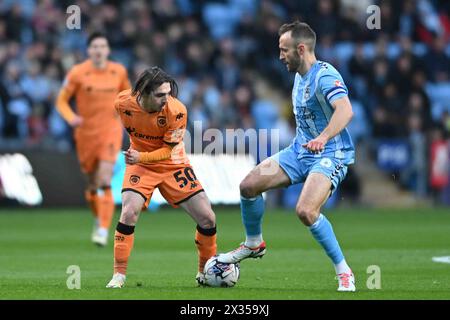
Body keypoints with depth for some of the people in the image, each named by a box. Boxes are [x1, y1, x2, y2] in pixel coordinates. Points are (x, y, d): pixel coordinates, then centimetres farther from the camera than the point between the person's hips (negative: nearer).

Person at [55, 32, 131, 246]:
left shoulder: (119, 71, 0)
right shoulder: (78, 73, -6)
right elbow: (61, 101, -1)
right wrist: (71, 118, -20)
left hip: (110, 130, 0)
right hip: (86, 132, 0)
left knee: (105, 182, -17)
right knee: (92, 184, 10)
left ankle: (103, 229, -18)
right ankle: (99, 219, 37)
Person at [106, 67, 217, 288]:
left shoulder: (176, 111, -26)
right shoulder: (123, 102, -19)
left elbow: (168, 150, -19)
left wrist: (141, 157, -36)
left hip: (173, 164, 0)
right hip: (140, 163, 0)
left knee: (207, 218, -5)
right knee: (129, 213, -23)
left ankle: (205, 272, 17)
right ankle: (119, 275, -11)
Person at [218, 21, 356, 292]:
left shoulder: (325, 76, -21)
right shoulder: (300, 76, 10)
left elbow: (345, 110, -39)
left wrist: (322, 138, -53)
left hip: (330, 155, -9)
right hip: (300, 150, 9)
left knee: (306, 211, -29)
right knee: (249, 186, 2)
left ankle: (344, 273, -15)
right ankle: (254, 244, 27)